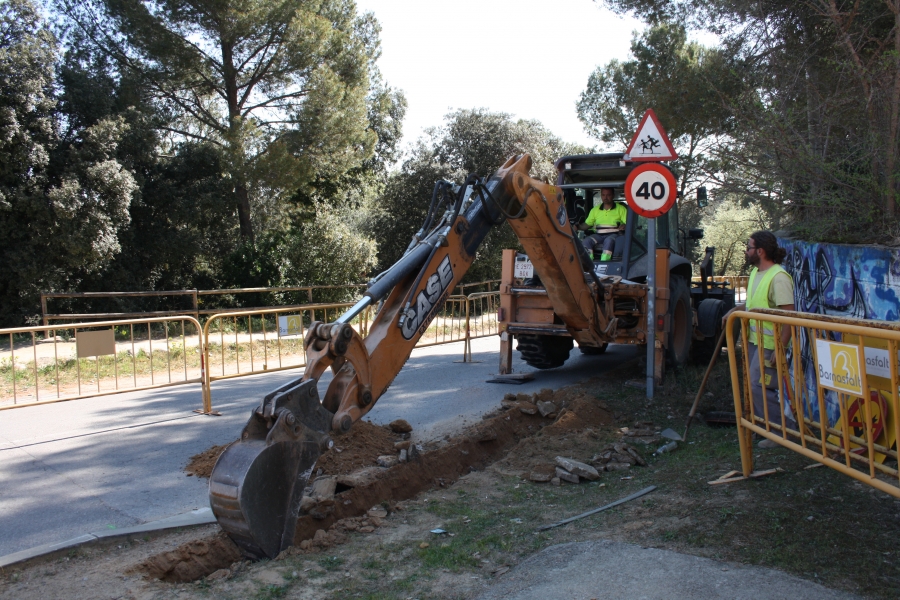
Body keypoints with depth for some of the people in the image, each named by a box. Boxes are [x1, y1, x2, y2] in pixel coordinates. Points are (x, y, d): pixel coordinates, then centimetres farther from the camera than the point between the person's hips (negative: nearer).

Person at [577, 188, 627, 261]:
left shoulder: (621, 209, 11)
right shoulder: (595, 210, 21)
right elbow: (587, 224, 21)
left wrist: (624, 226, -23)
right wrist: (577, 227, -1)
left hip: (613, 234, -3)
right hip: (598, 235, 3)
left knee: (608, 241, -38)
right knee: (586, 241, -27)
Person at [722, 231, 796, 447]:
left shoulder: (778, 278, -20)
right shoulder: (756, 272, 10)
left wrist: (779, 349, -26)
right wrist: (733, 311, 11)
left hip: (769, 344, -10)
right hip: (754, 340, 10)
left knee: (758, 388, -9)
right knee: (756, 388, 14)